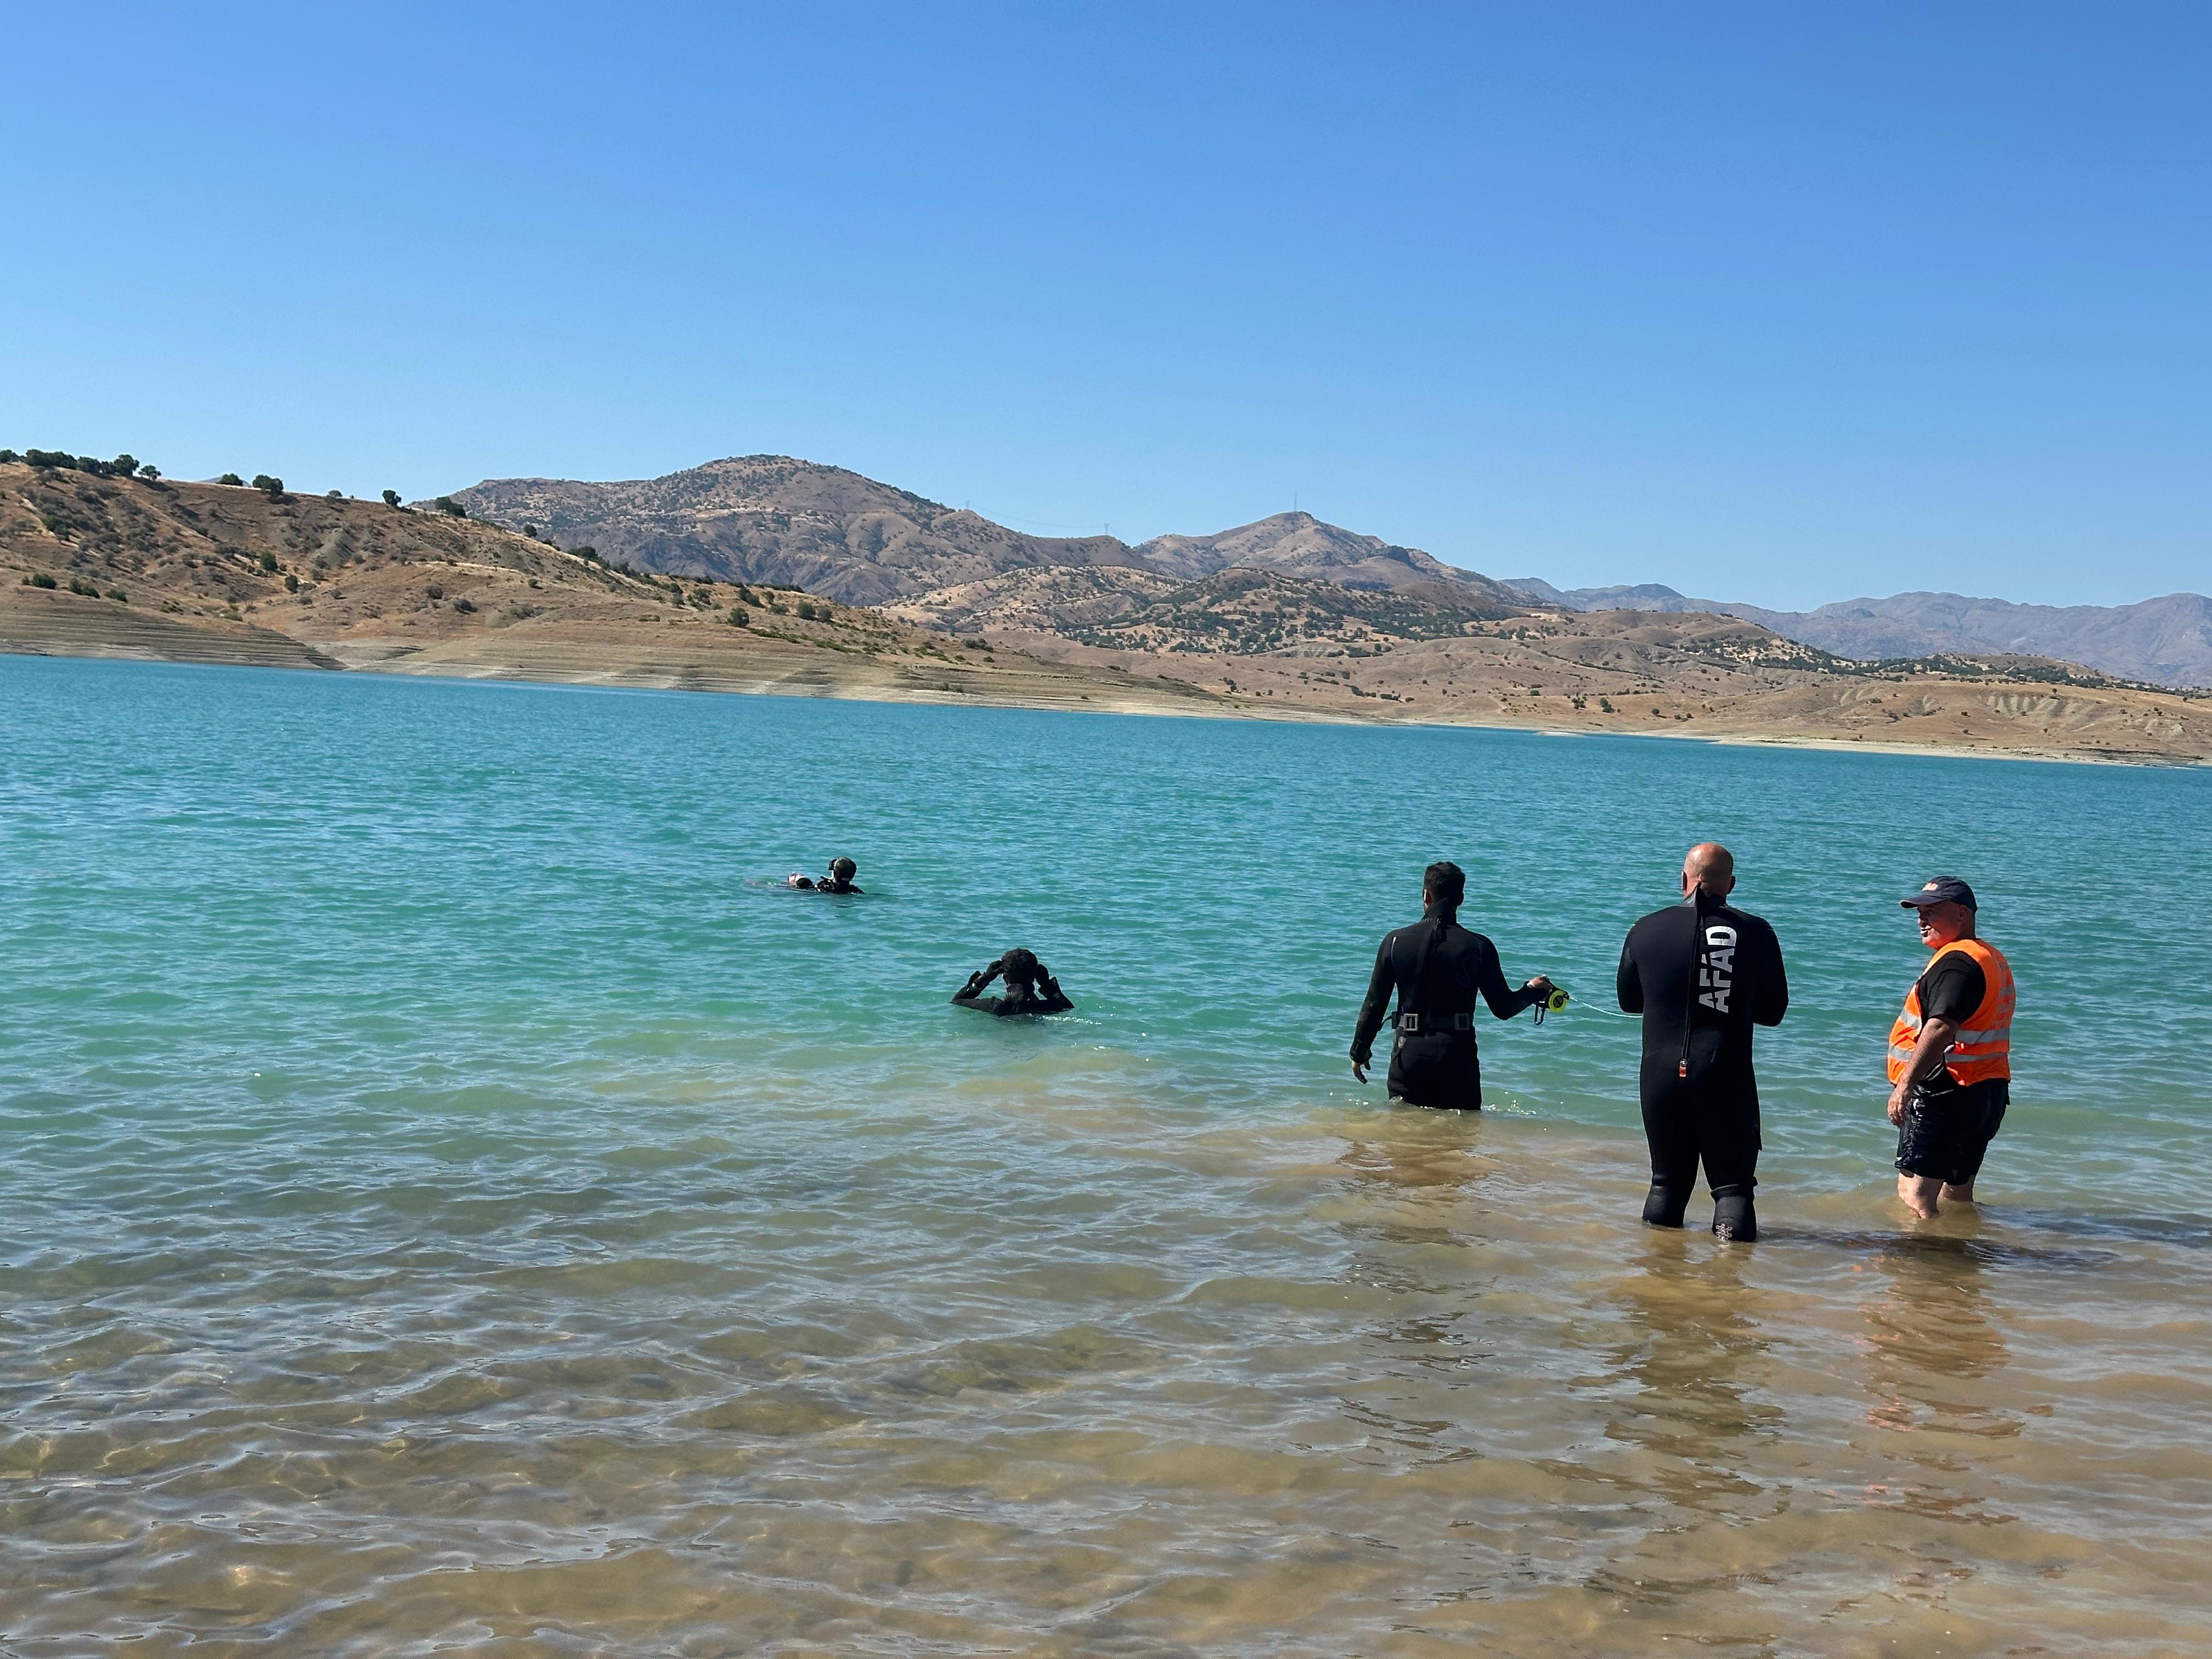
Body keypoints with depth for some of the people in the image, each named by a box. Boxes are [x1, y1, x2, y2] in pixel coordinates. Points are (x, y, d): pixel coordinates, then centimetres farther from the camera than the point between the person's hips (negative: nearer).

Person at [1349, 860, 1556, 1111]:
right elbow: (1503, 1008, 1)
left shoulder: (1396, 941, -1)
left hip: (1409, 1055, 1)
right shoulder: (1479, 947, -4)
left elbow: (1374, 1005, 2)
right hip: (1458, 1058, -1)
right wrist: (1532, 990, 22)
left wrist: (1359, 1052, 14)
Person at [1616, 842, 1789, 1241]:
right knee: (1733, 1182, 5)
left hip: (1661, 1075, 3)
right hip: (1726, 1078, -2)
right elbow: (1773, 1012, 5)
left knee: (1667, 1181, 16)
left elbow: (1628, 1000, 14)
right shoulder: (1755, 933, -4)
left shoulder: (1645, 930, 1)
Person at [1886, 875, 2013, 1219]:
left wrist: (1905, 1084, -31)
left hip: (1946, 1094, -11)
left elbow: (1941, 1028, -28)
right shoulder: (1994, 959, 20)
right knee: (1957, 1195, 17)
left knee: (1914, 1194, -11)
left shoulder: (1955, 962, -15)